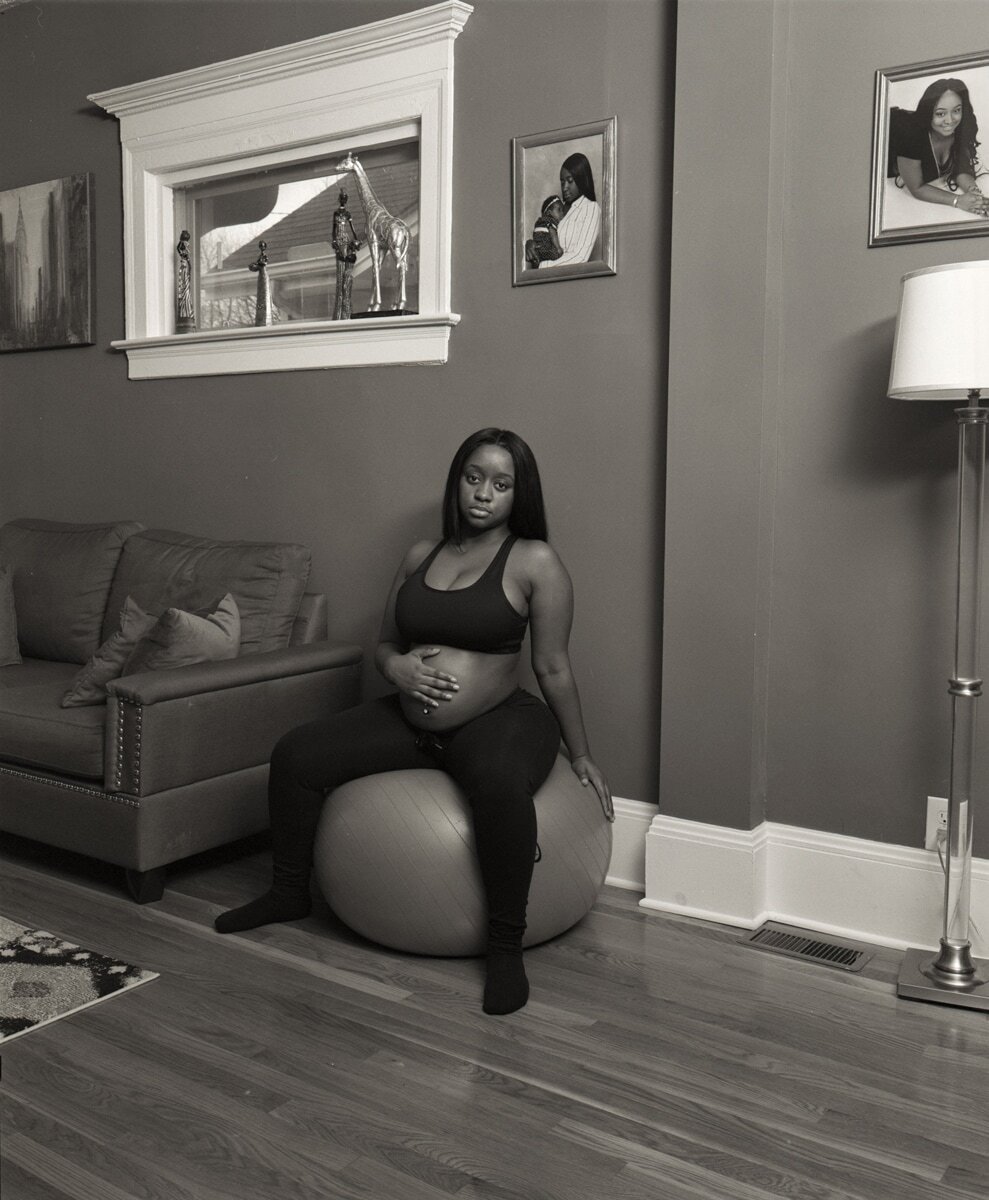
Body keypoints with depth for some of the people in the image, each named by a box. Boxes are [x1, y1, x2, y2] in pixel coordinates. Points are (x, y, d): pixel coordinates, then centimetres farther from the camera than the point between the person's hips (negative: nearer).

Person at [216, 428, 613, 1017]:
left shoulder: (535, 562, -6)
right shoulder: (421, 556, 11)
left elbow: (554, 669, -3)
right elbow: (384, 644, 17)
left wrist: (582, 757, 0)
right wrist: (397, 667, -7)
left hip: (497, 720, -5)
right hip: (408, 720, 6)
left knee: (501, 784, -40)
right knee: (296, 754, -6)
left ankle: (507, 945, -22)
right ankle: (289, 892, 17)